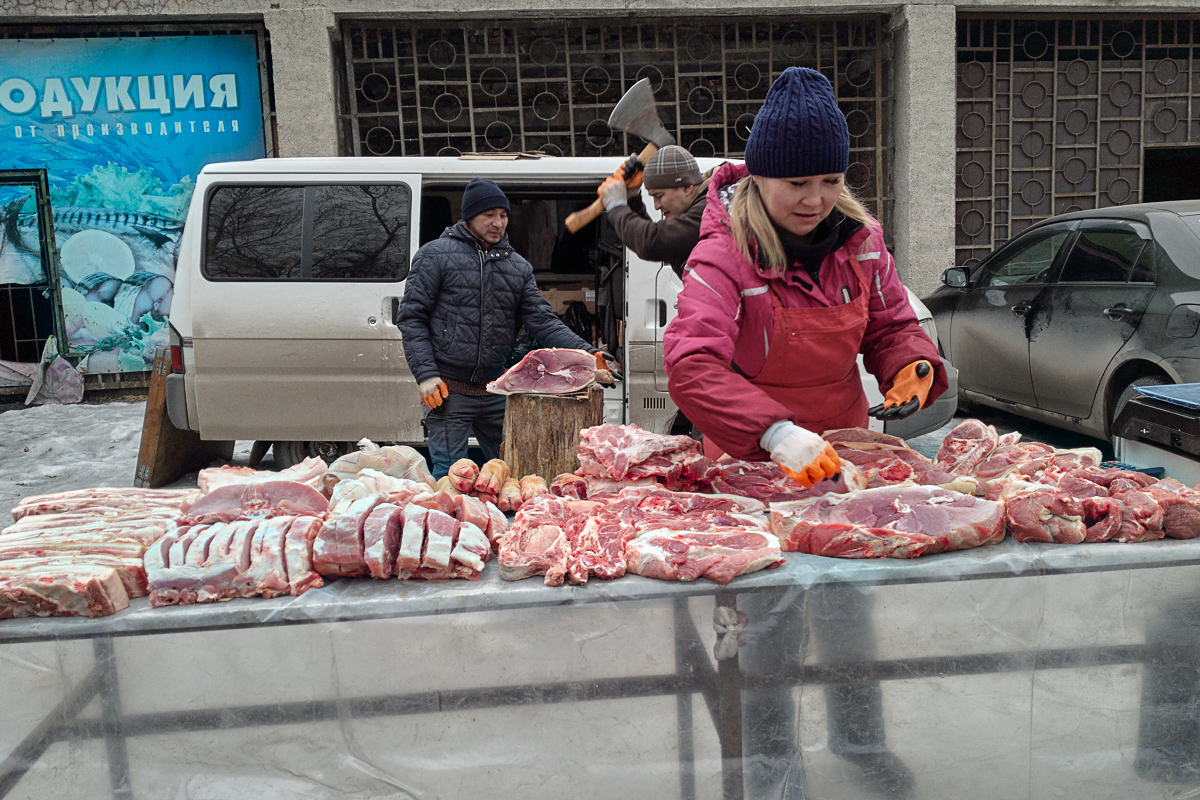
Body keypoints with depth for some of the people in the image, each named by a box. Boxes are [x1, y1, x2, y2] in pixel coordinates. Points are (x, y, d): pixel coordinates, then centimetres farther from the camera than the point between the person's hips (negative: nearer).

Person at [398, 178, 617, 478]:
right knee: (449, 473, -2)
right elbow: (411, 318, -4)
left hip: (496, 394, 5)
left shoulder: (518, 267, 11)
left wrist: (588, 354, -9)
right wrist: (426, 374, -15)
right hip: (448, 391, -4)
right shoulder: (435, 255, -1)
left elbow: (542, 321, 6)